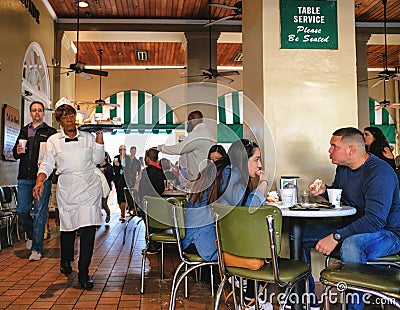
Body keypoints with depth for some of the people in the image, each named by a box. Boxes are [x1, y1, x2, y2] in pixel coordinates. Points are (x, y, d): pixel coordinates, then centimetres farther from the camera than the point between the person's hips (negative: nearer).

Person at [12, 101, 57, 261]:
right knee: (22, 210, 5)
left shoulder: (50, 132, 6)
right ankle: (31, 235, 33)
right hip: (25, 176, 4)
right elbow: (15, 153, 25)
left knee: (40, 212, -4)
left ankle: (37, 248, 3)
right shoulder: (24, 131, 20)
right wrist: (17, 151, 1)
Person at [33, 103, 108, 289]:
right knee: (68, 226, 9)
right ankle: (66, 261, 38)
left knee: (88, 227, -9)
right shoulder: (54, 141, 8)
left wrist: (99, 135, 4)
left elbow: (97, 159, 8)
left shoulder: (87, 137, 11)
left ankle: (84, 273, -2)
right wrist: (40, 181, -13)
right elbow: (47, 164, 5)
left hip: (90, 186, 0)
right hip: (67, 188, 0)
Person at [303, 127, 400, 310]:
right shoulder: (342, 168, 4)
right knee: (299, 234, 0)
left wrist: (336, 237, -35)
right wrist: (324, 191, -2)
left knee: (350, 245, -42)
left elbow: (375, 220, -33)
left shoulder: (379, 173, -24)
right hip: (352, 226, 9)